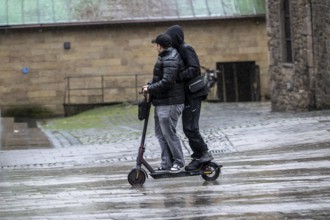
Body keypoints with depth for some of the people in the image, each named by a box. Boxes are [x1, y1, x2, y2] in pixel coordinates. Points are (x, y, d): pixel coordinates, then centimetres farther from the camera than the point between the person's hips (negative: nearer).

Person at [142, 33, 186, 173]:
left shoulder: (170, 60, -19)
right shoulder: (164, 57, 15)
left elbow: (167, 82, -26)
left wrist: (150, 89, -16)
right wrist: (150, 85, 7)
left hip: (169, 104, -11)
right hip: (161, 103, 11)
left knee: (169, 133, -6)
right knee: (160, 133, 12)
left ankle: (179, 162, 3)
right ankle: (166, 163, 15)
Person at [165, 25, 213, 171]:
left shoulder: (186, 49, -13)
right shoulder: (179, 51, 16)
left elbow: (194, 69, -26)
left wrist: (178, 77, -32)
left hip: (193, 94, -10)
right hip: (188, 94, 10)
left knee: (189, 127, -12)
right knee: (189, 127, 11)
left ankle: (204, 154, -7)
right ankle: (198, 157, 15)